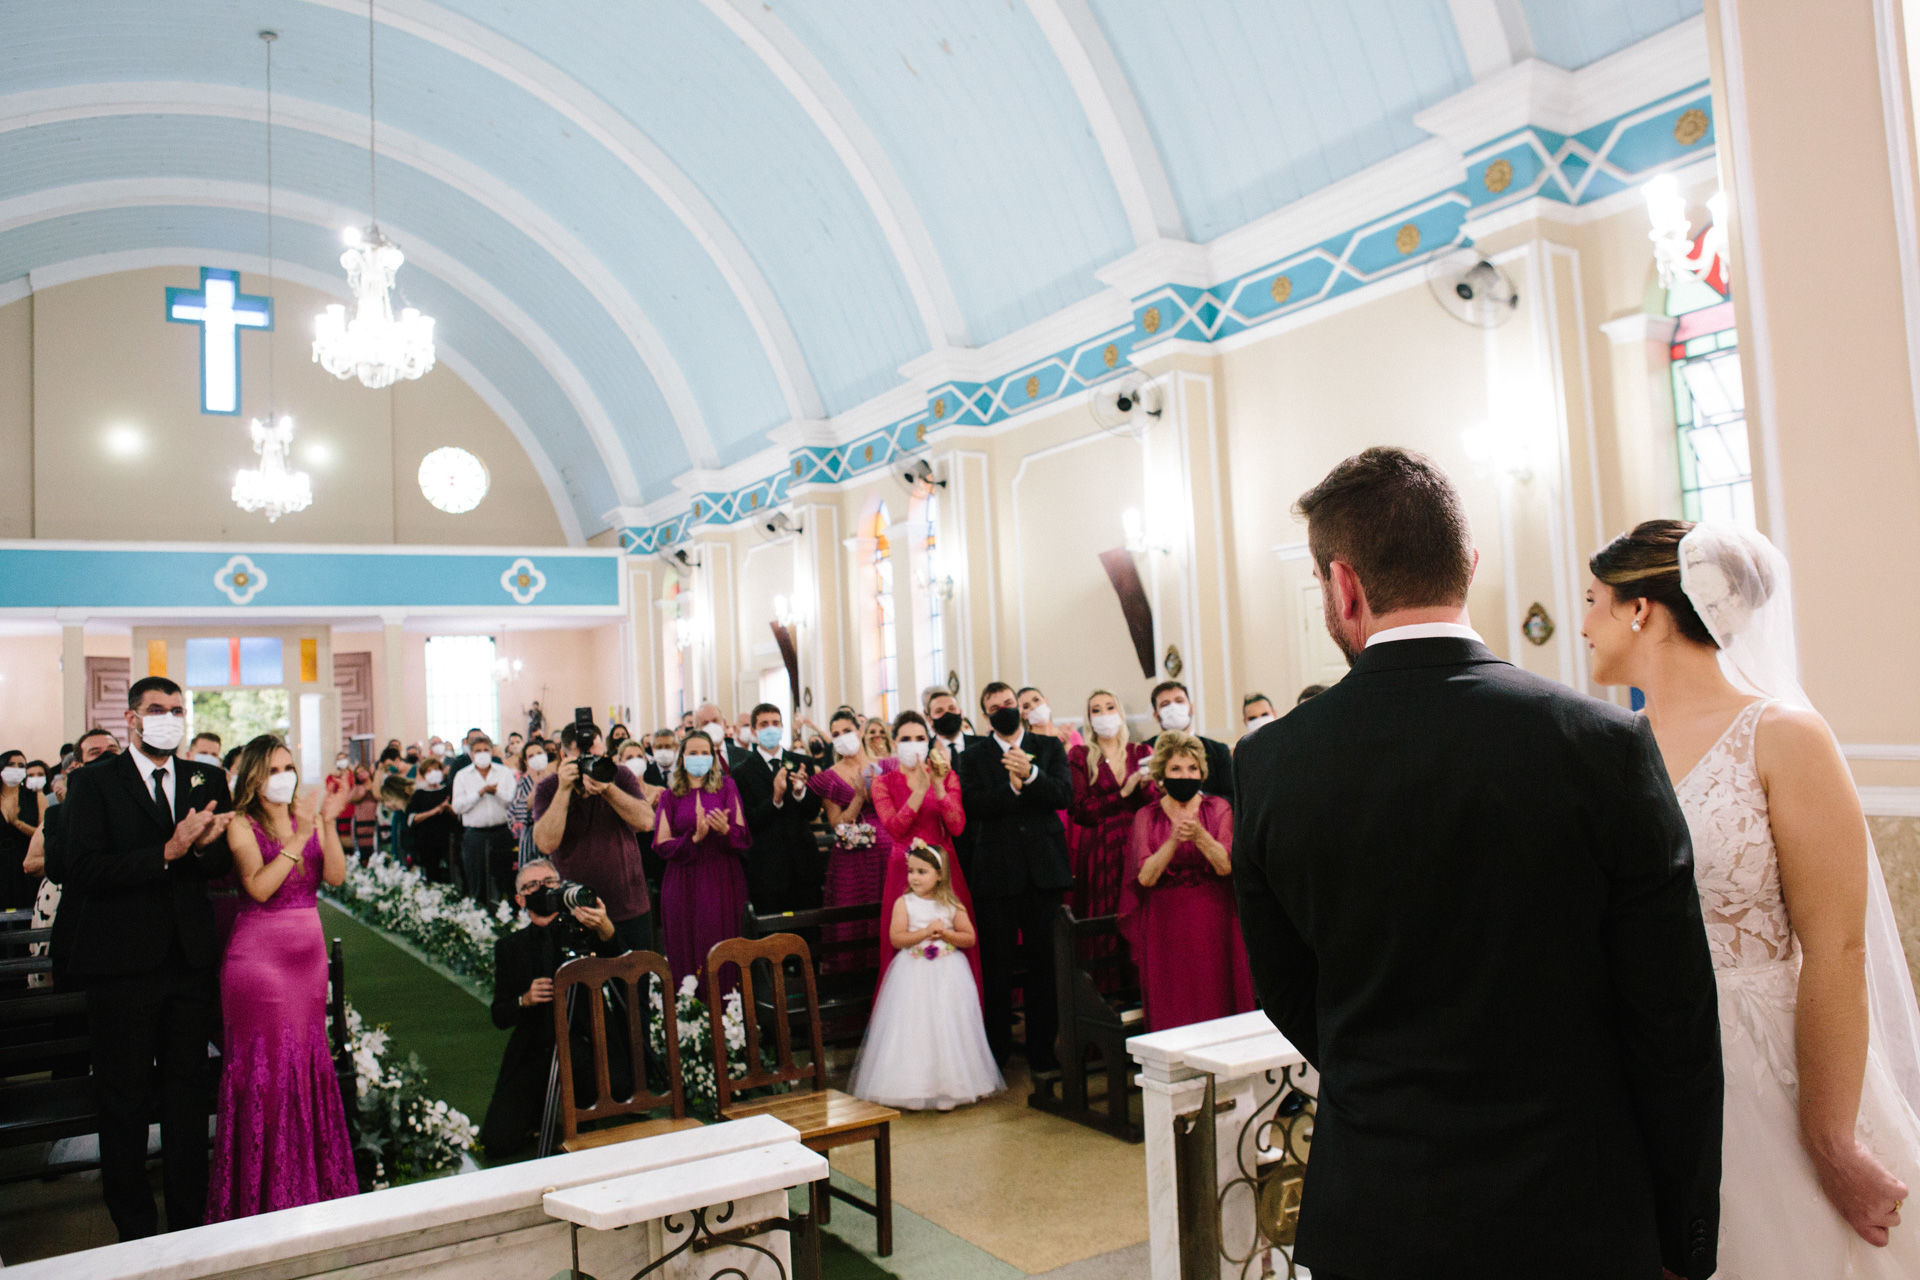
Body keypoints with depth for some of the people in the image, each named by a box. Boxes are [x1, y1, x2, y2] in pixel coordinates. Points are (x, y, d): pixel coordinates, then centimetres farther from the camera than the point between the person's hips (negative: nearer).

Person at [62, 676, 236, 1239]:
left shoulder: (208, 781, 8)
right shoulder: (92, 782, -3)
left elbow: (225, 861, 4)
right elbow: (83, 870, -15)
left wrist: (203, 845, -17)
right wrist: (168, 852, -23)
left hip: (190, 958, 4)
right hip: (123, 961, -3)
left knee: (188, 1092, 13)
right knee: (124, 1098, 8)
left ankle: (189, 1223, 27)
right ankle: (135, 1230, 23)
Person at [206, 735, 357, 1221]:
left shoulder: (307, 818, 7)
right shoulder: (242, 826, -5)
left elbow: (336, 876, -3)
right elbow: (259, 887, -19)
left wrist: (328, 824, -14)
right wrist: (298, 837, -23)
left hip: (309, 953, 5)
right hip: (260, 956, -4)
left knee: (309, 1062, 9)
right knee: (266, 1066, 0)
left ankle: (314, 1179, 22)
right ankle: (265, 1195, 12)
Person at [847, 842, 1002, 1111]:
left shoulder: (952, 905, 2)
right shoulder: (904, 903, -1)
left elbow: (970, 938, 2)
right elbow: (896, 938, -9)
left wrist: (945, 933, -12)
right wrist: (925, 932, -17)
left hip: (948, 976, 1)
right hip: (913, 976, -1)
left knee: (947, 1027, 3)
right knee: (913, 1029, -1)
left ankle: (950, 1087, 14)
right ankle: (911, 1091, 6)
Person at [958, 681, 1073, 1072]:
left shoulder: (1049, 748, 9)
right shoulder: (974, 756, 6)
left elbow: (1065, 794, -5)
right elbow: (971, 804, -8)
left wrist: (1030, 775, -19)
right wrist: (1012, 788, -18)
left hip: (1043, 868, 1)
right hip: (997, 872, -1)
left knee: (1044, 961, 5)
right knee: (996, 965, 6)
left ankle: (1042, 1050, 16)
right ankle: (996, 1051, 17)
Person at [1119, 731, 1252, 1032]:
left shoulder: (1218, 809, 5)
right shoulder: (1146, 817, 5)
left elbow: (1225, 866, -9)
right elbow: (1145, 877, -8)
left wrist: (1200, 836, -25)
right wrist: (1174, 840, -22)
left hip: (1212, 924, 0)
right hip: (1165, 925, 0)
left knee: (1216, 1002, -3)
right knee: (1172, 1010, -1)